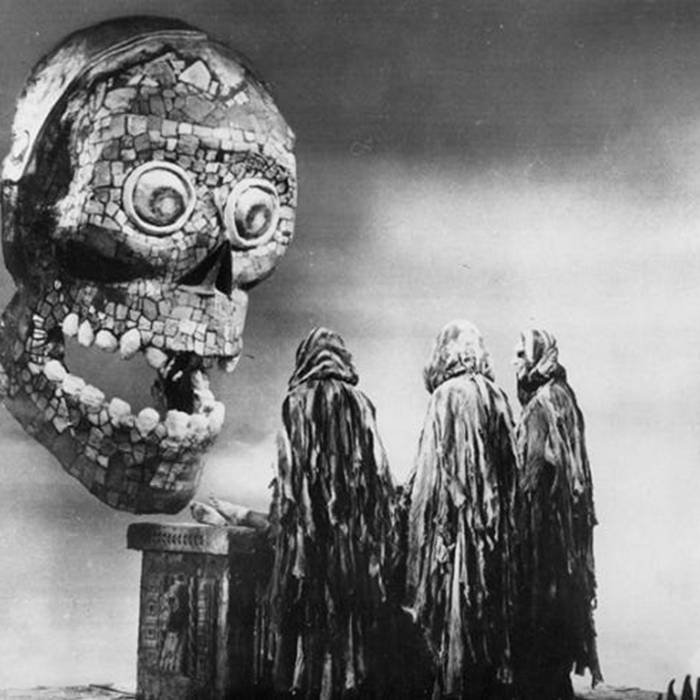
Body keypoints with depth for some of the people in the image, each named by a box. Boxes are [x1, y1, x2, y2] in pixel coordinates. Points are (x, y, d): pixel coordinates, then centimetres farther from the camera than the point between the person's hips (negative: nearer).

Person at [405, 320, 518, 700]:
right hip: (494, 537, 7)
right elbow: (509, 471, 10)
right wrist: (498, 524, 16)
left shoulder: (446, 398, -11)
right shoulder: (497, 398, 7)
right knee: (492, 617, 13)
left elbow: (430, 476, -14)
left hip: (456, 526, -6)